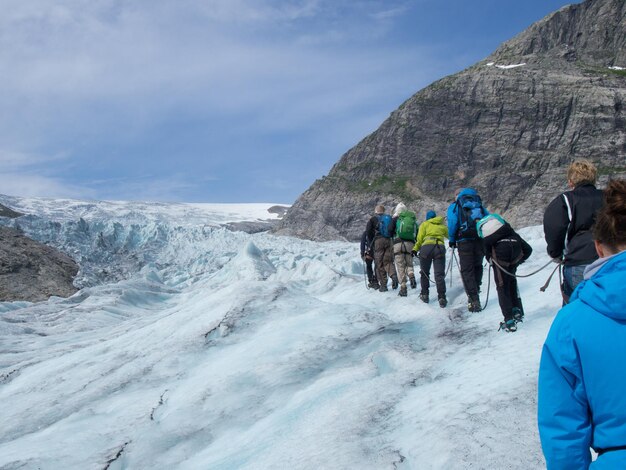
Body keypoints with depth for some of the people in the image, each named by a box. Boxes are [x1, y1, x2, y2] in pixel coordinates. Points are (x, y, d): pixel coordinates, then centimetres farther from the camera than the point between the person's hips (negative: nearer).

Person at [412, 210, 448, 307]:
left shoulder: (425, 224, 18)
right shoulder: (442, 226, 25)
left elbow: (420, 238, 5)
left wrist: (415, 249, 10)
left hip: (426, 247, -1)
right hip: (440, 248, 1)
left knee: (424, 273, 14)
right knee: (439, 274, -2)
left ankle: (424, 294, 16)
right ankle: (442, 297, -13)